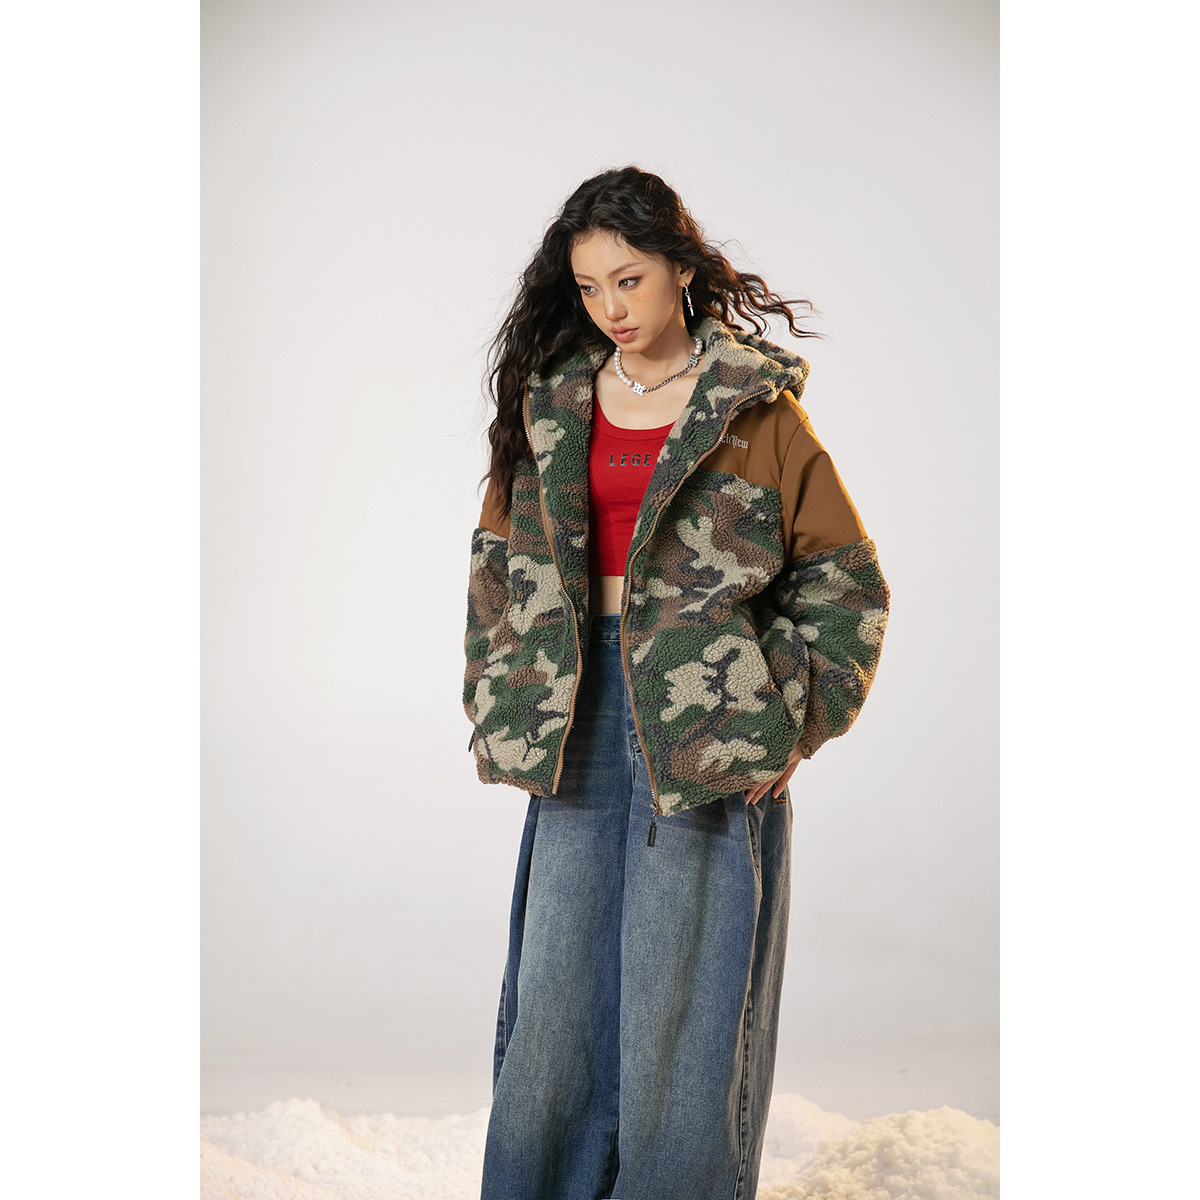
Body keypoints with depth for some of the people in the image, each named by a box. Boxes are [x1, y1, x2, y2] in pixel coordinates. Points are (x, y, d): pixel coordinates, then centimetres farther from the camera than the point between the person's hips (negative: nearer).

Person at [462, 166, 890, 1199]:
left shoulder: (756, 404, -2)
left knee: (680, 986, 2)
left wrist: (784, 718, -7)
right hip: (581, 710, 4)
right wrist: (506, 702, 7)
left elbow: (843, 576, -1)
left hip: (701, 715, -4)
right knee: (558, 978, 7)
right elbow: (503, 556, 16)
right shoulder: (552, 401, 10)